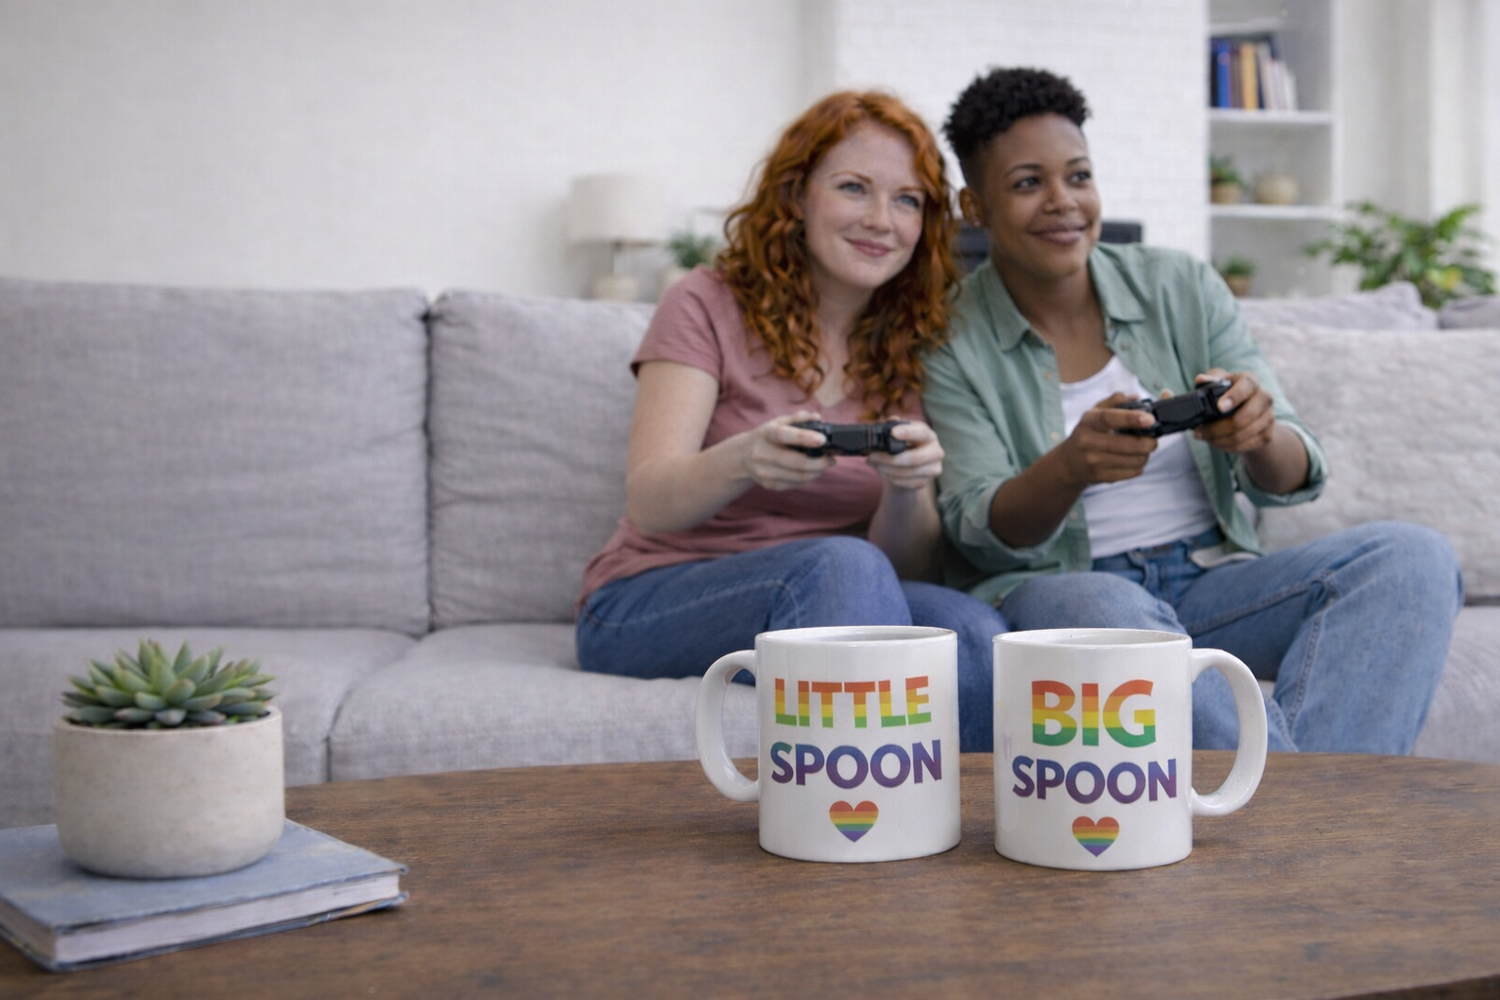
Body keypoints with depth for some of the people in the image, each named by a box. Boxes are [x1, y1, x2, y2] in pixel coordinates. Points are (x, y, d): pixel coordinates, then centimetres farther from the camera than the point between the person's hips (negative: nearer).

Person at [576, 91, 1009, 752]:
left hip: (817, 613, 3)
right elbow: (647, 503, -15)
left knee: (975, 634, -29)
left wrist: (908, 487, -23)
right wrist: (744, 460, -37)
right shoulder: (709, 305, -2)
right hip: (647, 610, -3)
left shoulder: (909, 347, 9)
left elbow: (907, 568, 1)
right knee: (844, 565, -34)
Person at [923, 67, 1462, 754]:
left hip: (1211, 583, 4)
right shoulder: (948, 339, 0)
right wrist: (1071, 468, -31)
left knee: (1414, 557, -20)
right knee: (1100, 609, -38)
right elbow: (977, 530, -9)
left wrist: (1259, 434, -22)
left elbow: (1293, 478, 4)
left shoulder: (1181, 287, 8)